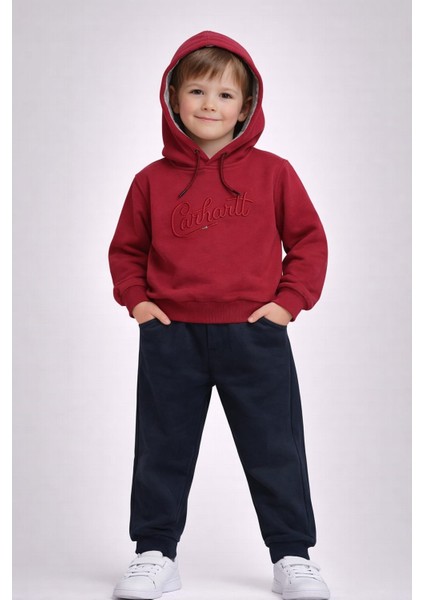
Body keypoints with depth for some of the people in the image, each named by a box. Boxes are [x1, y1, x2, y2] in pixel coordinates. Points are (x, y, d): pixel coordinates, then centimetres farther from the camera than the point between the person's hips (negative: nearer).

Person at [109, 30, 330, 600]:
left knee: (276, 451, 6)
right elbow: (126, 249, 15)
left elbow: (309, 239, 6)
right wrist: (136, 298, 1)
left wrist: (290, 300, -4)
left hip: (254, 335, -1)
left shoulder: (271, 172, 1)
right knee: (161, 451, 10)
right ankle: (155, 553, 25)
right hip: (171, 339, 1)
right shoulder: (153, 180, 5)